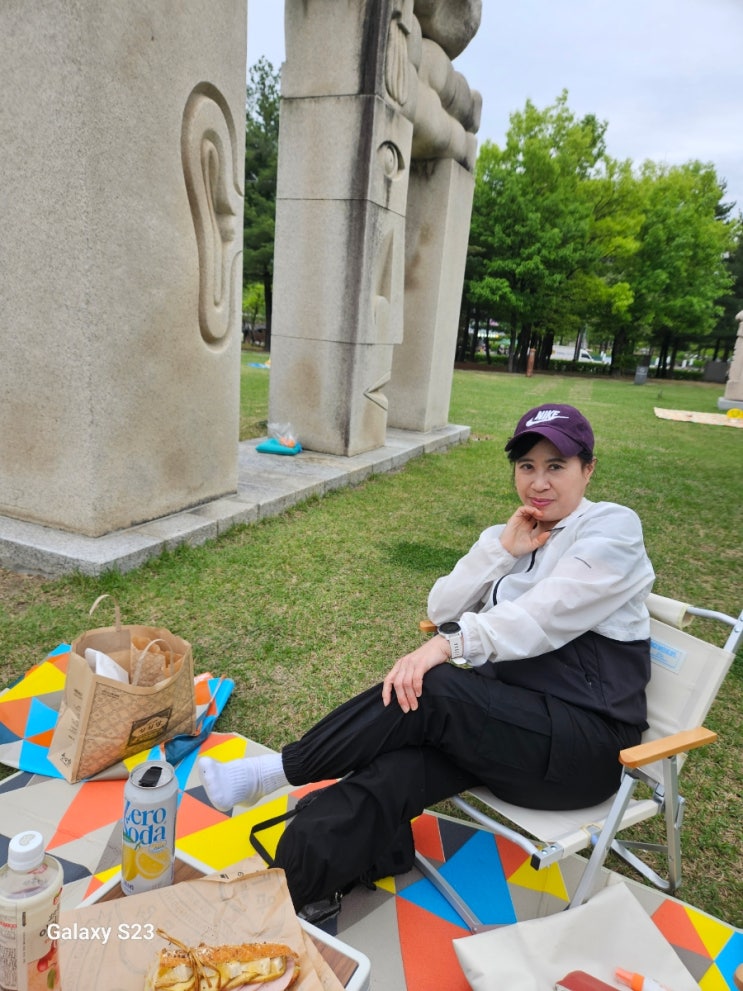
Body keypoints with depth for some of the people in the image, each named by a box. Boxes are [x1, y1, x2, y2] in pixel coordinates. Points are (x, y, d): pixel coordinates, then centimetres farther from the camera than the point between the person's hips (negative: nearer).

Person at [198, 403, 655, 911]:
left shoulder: (612, 528, -4)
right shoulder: (509, 536, 16)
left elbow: (544, 616, -20)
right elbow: (442, 611, 5)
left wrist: (450, 643, -29)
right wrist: (502, 550, -5)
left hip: (586, 744, -5)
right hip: (504, 723, 5)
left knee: (427, 690, -28)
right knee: (390, 773, -25)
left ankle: (275, 772, -14)